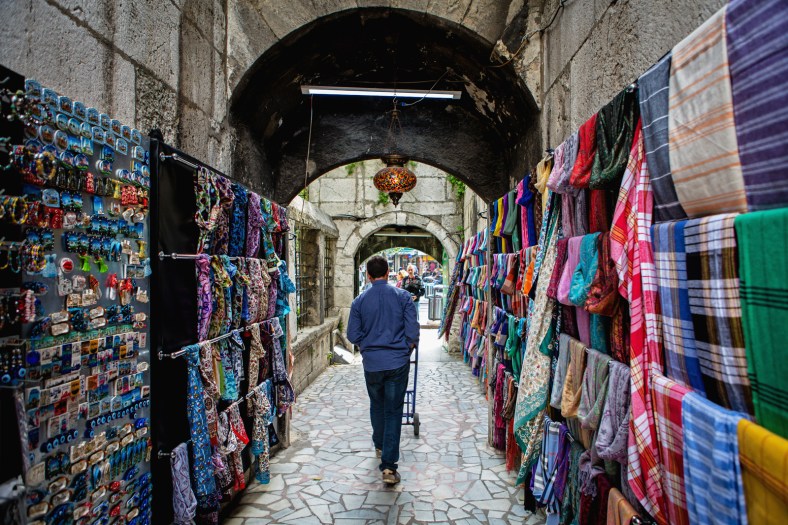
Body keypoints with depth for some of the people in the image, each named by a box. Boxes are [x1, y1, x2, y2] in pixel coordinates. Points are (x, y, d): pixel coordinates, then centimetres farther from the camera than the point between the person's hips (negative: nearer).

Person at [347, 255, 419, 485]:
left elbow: (353, 335, 0)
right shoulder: (403, 296, -5)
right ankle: (389, 465, -1)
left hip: (372, 363, 2)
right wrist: (409, 346, 13)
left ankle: (380, 446, 44)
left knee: (377, 406, 24)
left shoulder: (359, 301, -1)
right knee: (393, 411, 4)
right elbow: (412, 331, -8)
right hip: (398, 362, -2)